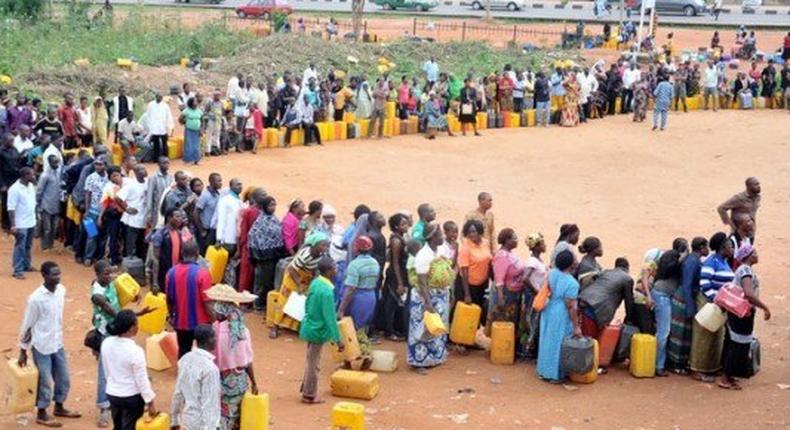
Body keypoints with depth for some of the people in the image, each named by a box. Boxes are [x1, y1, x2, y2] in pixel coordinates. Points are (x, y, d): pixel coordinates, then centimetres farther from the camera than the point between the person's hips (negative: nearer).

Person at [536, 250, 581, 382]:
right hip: (561, 317, -7)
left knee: (547, 341, 18)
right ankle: (555, 375, 18)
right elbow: (571, 307, -22)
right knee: (558, 344, 6)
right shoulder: (571, 283, -25)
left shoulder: (552, 273, -5)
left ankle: (543, 371, 30)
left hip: (548, 311, 7)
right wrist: (576, 326, -15)